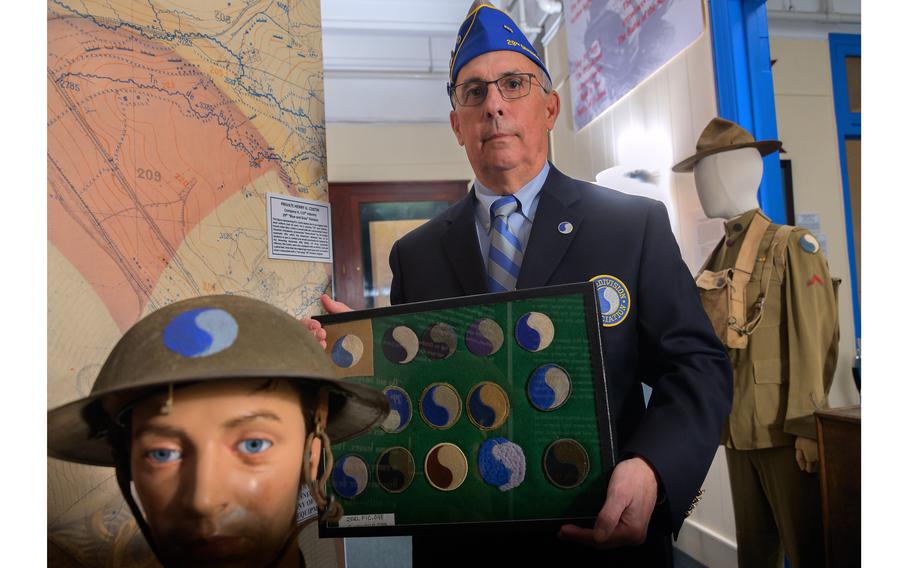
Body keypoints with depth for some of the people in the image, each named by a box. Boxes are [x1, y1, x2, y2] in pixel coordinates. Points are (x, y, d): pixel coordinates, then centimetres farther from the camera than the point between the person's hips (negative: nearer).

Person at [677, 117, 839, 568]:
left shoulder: (790, 246, -4)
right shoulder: (718, 257, 14)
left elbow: (814, 341, -11)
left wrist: (807, 425, -14)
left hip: (783, 428, -6)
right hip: (738, 429, 6)